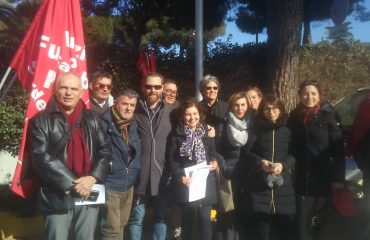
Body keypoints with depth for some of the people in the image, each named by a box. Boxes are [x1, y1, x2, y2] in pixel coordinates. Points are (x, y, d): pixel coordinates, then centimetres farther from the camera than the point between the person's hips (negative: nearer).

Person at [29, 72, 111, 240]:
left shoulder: (92, 119, 10)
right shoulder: (41, 120, -2)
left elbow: (105, 149, 6)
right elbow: (42, 158, -11)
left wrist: (93, 177, -10)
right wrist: (72, 184, -16)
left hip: (89, 194, 3)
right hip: (57, 198, -3)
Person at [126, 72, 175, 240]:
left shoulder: (171, 112, 5)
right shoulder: (134, 110, -1)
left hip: (162, 173, 2)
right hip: (140, 174, -2)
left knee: (161, 217, 13)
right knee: (136, 218, 8)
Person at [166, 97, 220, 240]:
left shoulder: (207, 133, 9)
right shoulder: (176, 135, -3)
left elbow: (213, 154, 17)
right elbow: (172, 160, -7)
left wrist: (214, 162, -4)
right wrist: (180, 176, -20)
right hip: (187, 184, -2)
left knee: (205, 219, 1)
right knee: (187, 219, 9)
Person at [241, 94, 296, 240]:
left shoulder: (288, 129, 8)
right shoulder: (256, 129, 8)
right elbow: (245, 153, 3)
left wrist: (284, 164, -15)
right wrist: (260, 162, -15)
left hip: (283, 184, 0)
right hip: (260, 184, 0)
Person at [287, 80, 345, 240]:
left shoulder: (329, 115, -4)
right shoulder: (295, 116, 6)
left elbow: (338, 149, -8)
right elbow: (291, 147, 9)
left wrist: (338, 177, -14)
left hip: (323, 178, -2)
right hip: (302, 179, 2)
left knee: (319, 218, 9)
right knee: (302, 221, 4)